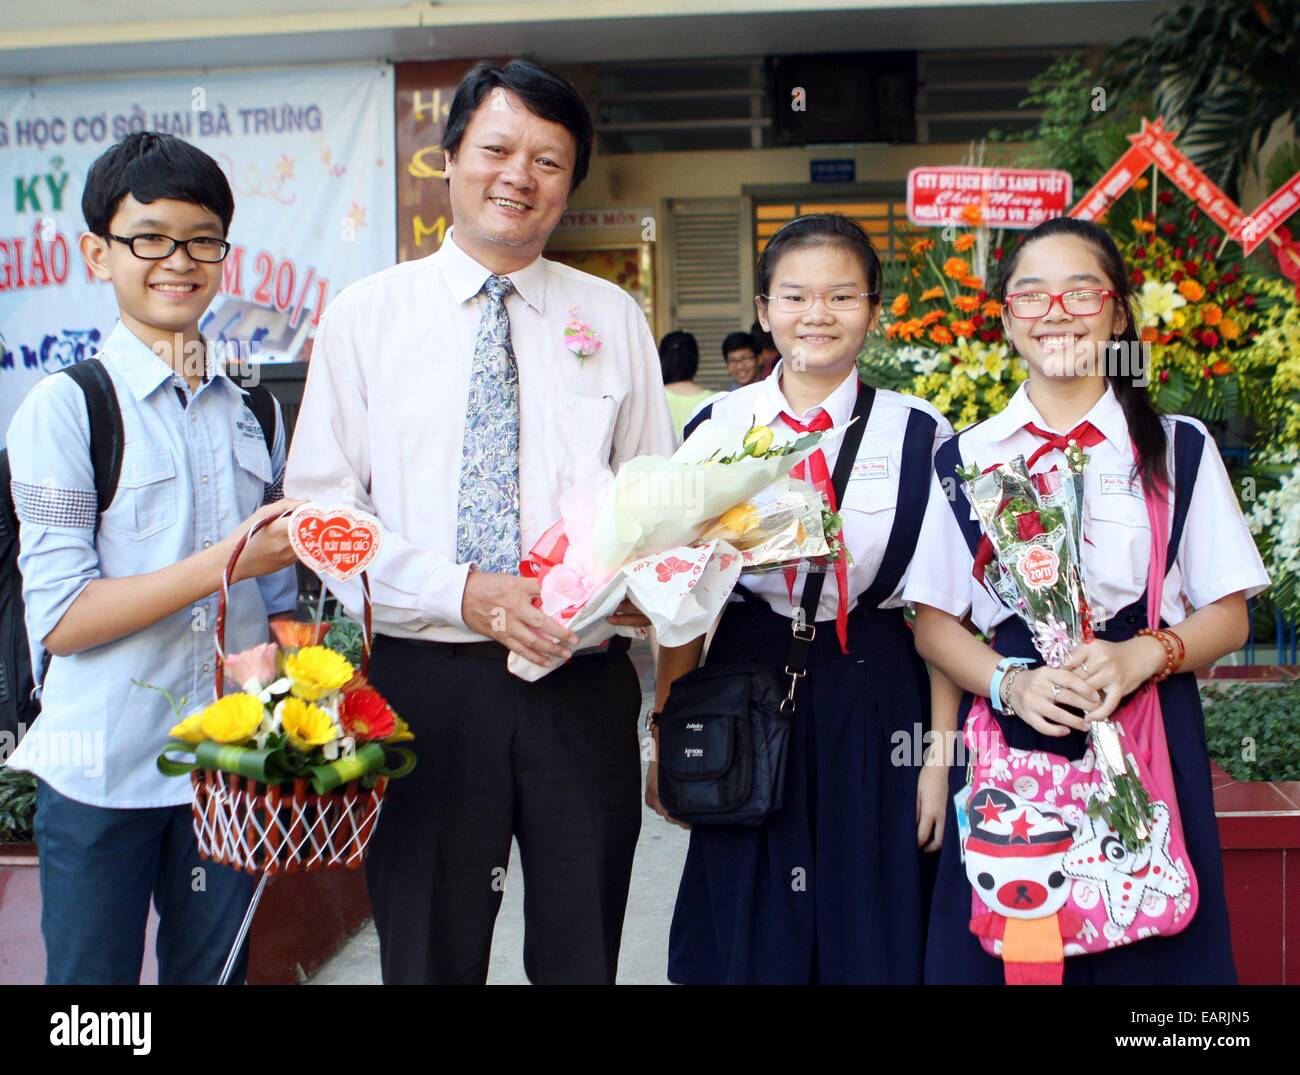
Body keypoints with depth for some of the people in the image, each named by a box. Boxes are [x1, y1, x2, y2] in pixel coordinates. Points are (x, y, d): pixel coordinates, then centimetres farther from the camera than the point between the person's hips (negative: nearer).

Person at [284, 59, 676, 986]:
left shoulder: (612, 318, 8)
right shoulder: (367, 315, 2)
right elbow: (321, 507, -3)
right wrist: (462, 592, -17)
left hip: (582, 679, 1)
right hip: (422, 676, -1)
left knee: (582, 954, 13)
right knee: (429, 955, 12)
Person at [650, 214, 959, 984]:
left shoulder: (920, 435, -2)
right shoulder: (719, 428, 1)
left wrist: (940, 754, -5)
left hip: (874, 701, -1)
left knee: (872, 941, 9)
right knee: (747, 943, 11)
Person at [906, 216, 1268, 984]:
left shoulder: (1179, 450, 6)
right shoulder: (967, 458, 7)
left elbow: (1227, 616, 5)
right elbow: (935, 622, 5)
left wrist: (1141, 656, -15)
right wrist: (1010, 683, -14)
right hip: (1009, 738, 0)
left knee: (1148, 958, 3)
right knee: (998, 956, 3)